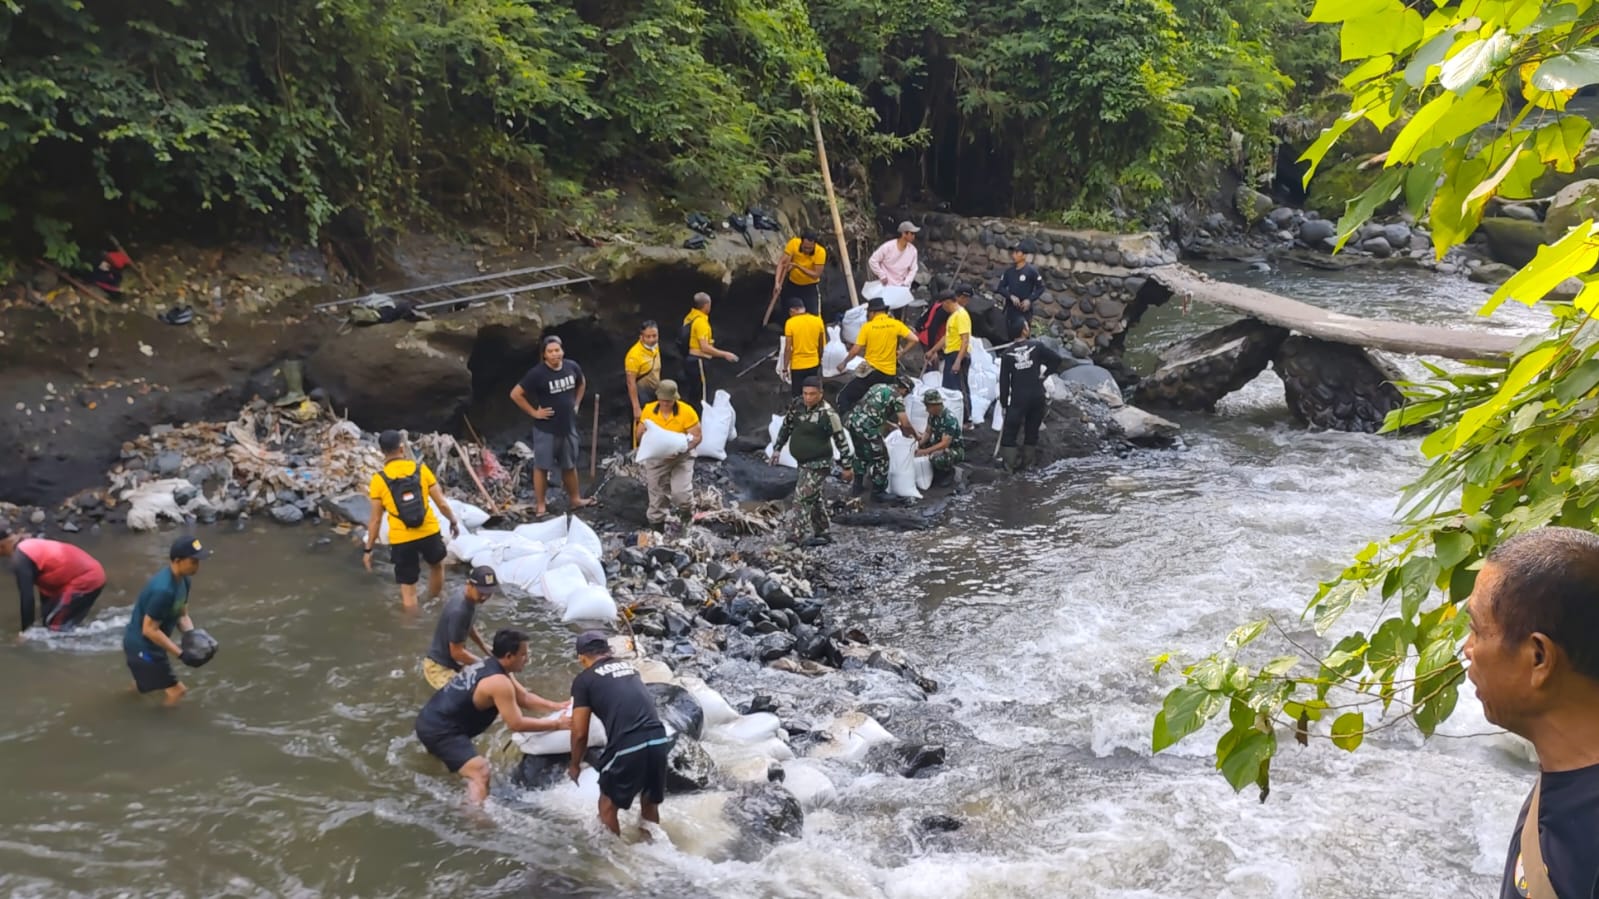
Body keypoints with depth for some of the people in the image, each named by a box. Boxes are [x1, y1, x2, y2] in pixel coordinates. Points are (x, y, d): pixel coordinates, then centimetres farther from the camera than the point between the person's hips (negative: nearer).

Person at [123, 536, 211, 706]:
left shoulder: (183, 580, -4)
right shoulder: (163, 590, -34)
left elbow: (182, 615, 6)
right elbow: (149, 630, -29)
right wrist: (181, 652, -26)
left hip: (151, 644, 10)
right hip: (142, 645, -10)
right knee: (175, 691, -10)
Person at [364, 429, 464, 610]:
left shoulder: (379, 479, -7)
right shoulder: (421, 469, -3)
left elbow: (375, 519, -4)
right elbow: (442, 503, -1)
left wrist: (368, 549, 6)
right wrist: (454, 522, 17)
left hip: (401, 540, -2)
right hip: (429, 533, 2)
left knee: (408, 588, 9)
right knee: (437, 565, 32)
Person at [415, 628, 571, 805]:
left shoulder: (488, 666, 8)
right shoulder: (499, 682, -22)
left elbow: (524, 698, 14)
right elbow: (517, 724, -20)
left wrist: (557, 706, 5)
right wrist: (557, 724, -14)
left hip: (429, 720, 10)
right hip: (440, 730, -10)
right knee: (480, 774, -23)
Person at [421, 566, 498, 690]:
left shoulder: (469, 598, -5)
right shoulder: (458, 611, -33)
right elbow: (457, 653, -25)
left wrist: (483, 646, 9)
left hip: (453, 661, 9)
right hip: (439, 667, -9)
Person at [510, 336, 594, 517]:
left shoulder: (572, 367, -4)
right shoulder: (537, 373, -19)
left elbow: (581, 384, 19)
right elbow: (515, 394, -16)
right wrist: (533, 412, -14)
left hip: (568, 426, 5)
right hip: (546, 429, -5)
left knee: (570, 465, 19)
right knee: (542, 466, 6)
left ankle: (575, 499, 34)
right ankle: (540, 505, 15)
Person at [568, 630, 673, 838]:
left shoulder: (584, 679, 6)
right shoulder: (629, 666, 21)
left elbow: (580, 733, 6)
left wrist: (575, 765, 24)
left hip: (627, 746, -5)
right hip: (659, 739, 5)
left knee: (608, 805, 18)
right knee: (650, 802, 26)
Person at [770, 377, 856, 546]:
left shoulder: (828, 414, -20)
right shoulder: (798, 406, -1)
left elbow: (841, 440, -14)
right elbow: (786, 426, 15)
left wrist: (847, 466, -10)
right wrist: (777, 449, 15)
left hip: (818, 464, -8)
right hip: (803, 462, 8)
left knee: (802, 497, -12)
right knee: (814, 497, 17)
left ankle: (797, 534, -7)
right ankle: (822, 533, 28)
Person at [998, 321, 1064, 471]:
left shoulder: (1007, 354, -1)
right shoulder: (1037, 346, -3)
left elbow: (1004, 380, 0)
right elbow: (1058, 360, -4)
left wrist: (1003, 402, 6)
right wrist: (1045, 373, 9)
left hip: (1017, 399, -1)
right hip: (1037, 397, 1)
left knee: (1010, 431, 4)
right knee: (1032, 430, 12)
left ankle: (1009, 462, -1)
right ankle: (1028, 461, 16)